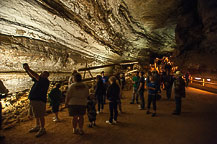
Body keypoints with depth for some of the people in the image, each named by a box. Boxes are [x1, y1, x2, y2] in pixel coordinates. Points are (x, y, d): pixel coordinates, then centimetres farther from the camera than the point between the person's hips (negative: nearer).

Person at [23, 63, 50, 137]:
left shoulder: (46, 81, -11)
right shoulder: (39, 80, 15)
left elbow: (36, 76, -19)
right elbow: (32, 76, 22)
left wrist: (28, 69, -13)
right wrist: (27, 70, 8)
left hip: (39, 101, -9)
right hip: (33, 100, 9)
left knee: (40, 116, -3)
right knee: (36, 115, 20)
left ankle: (42, 129, 8)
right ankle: (37, 127, 34)